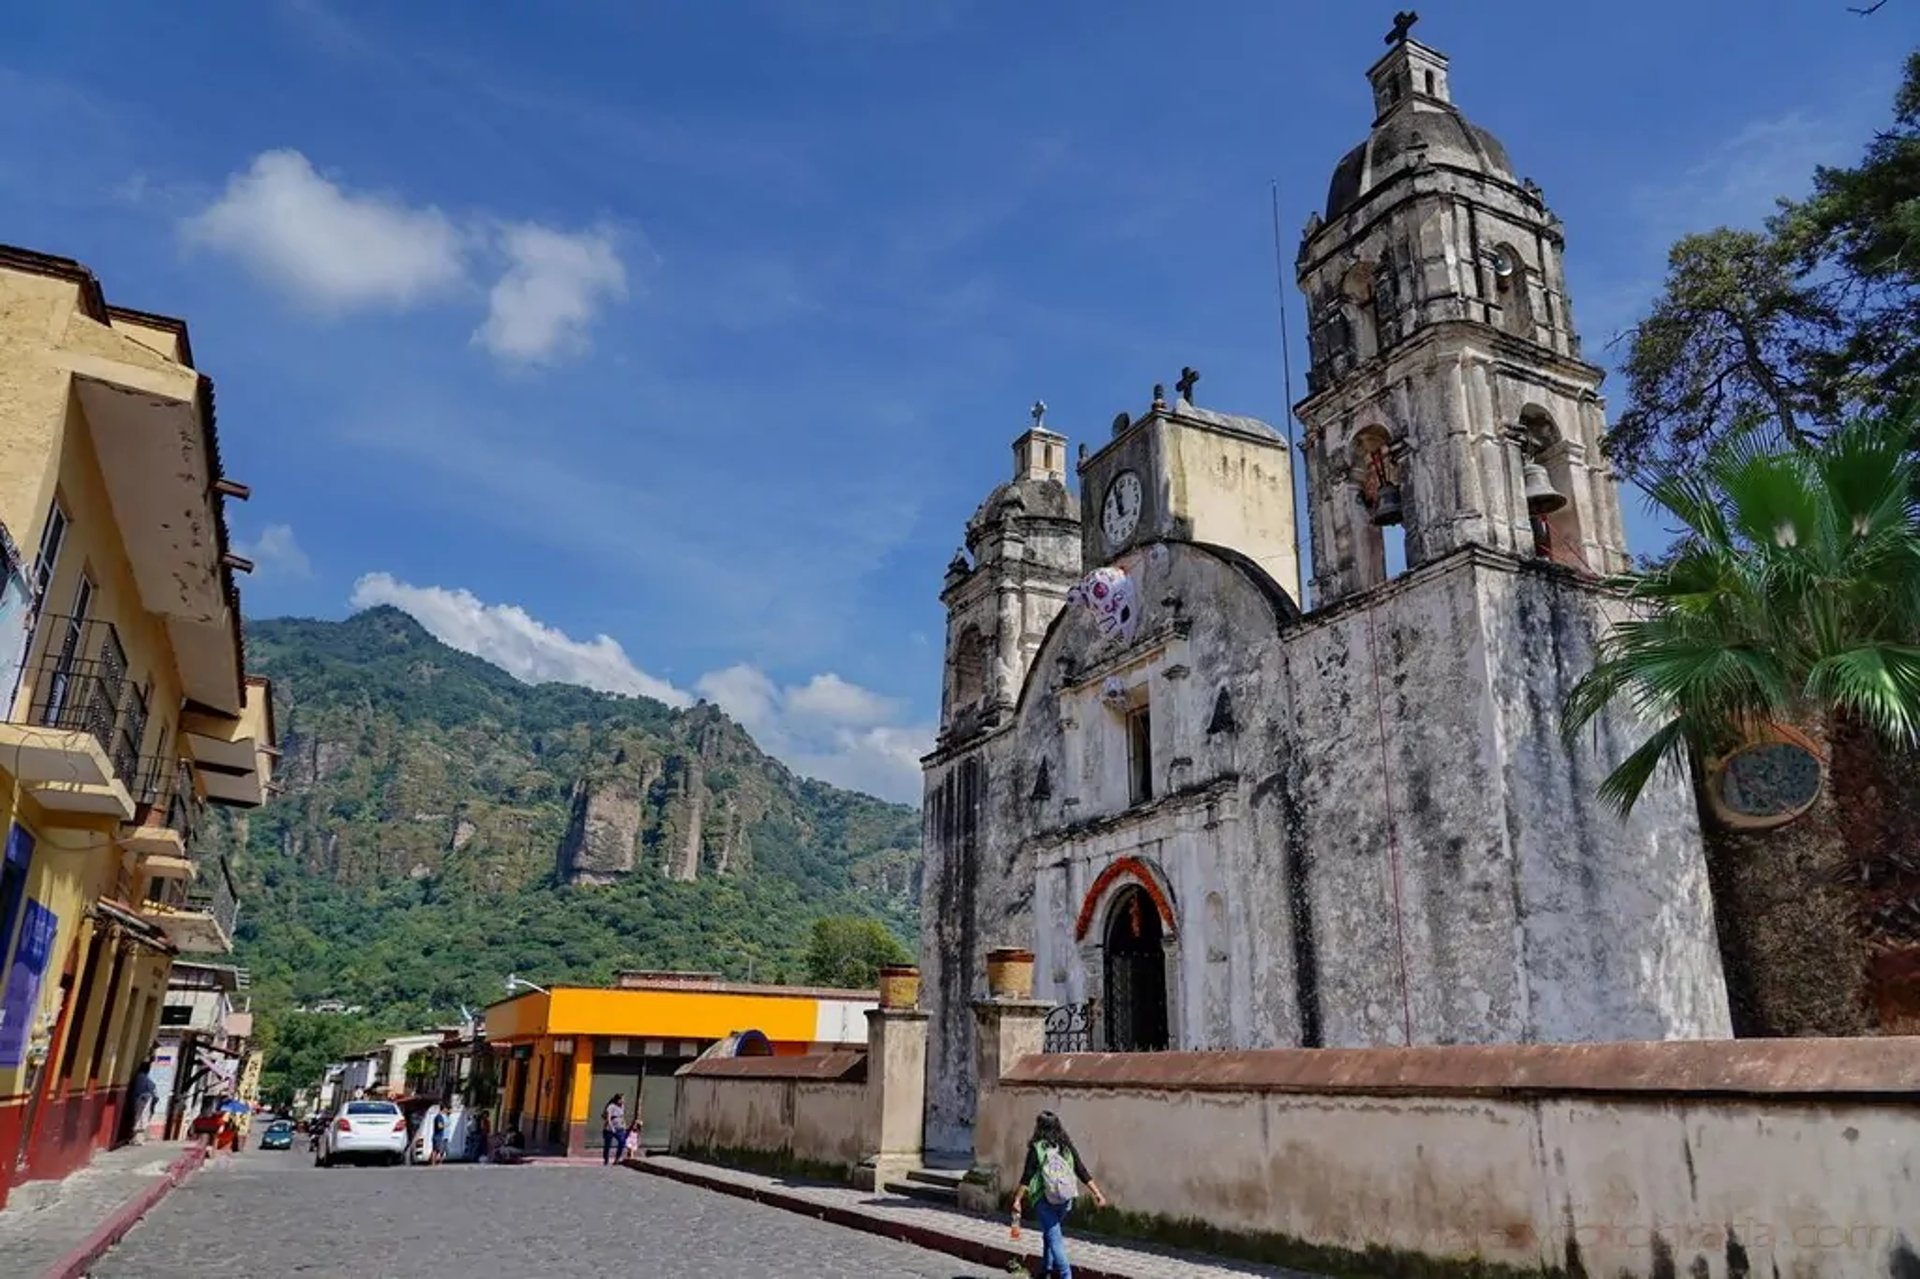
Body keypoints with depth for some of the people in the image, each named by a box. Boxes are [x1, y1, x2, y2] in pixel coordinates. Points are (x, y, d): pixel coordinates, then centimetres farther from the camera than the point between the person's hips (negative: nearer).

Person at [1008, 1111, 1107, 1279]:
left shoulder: (1037, 1148, -9)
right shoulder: (1067, 1147, 3)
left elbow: (1027, 1177, -11)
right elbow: (1082, 1172, 3)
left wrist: (1017, 1199, -6)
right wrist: (1097, 1193, 6)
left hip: (1044, 1200, -5)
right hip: (1065, 1200, 5)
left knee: (1054, 1239, -2)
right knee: (1051, 1233, 25)